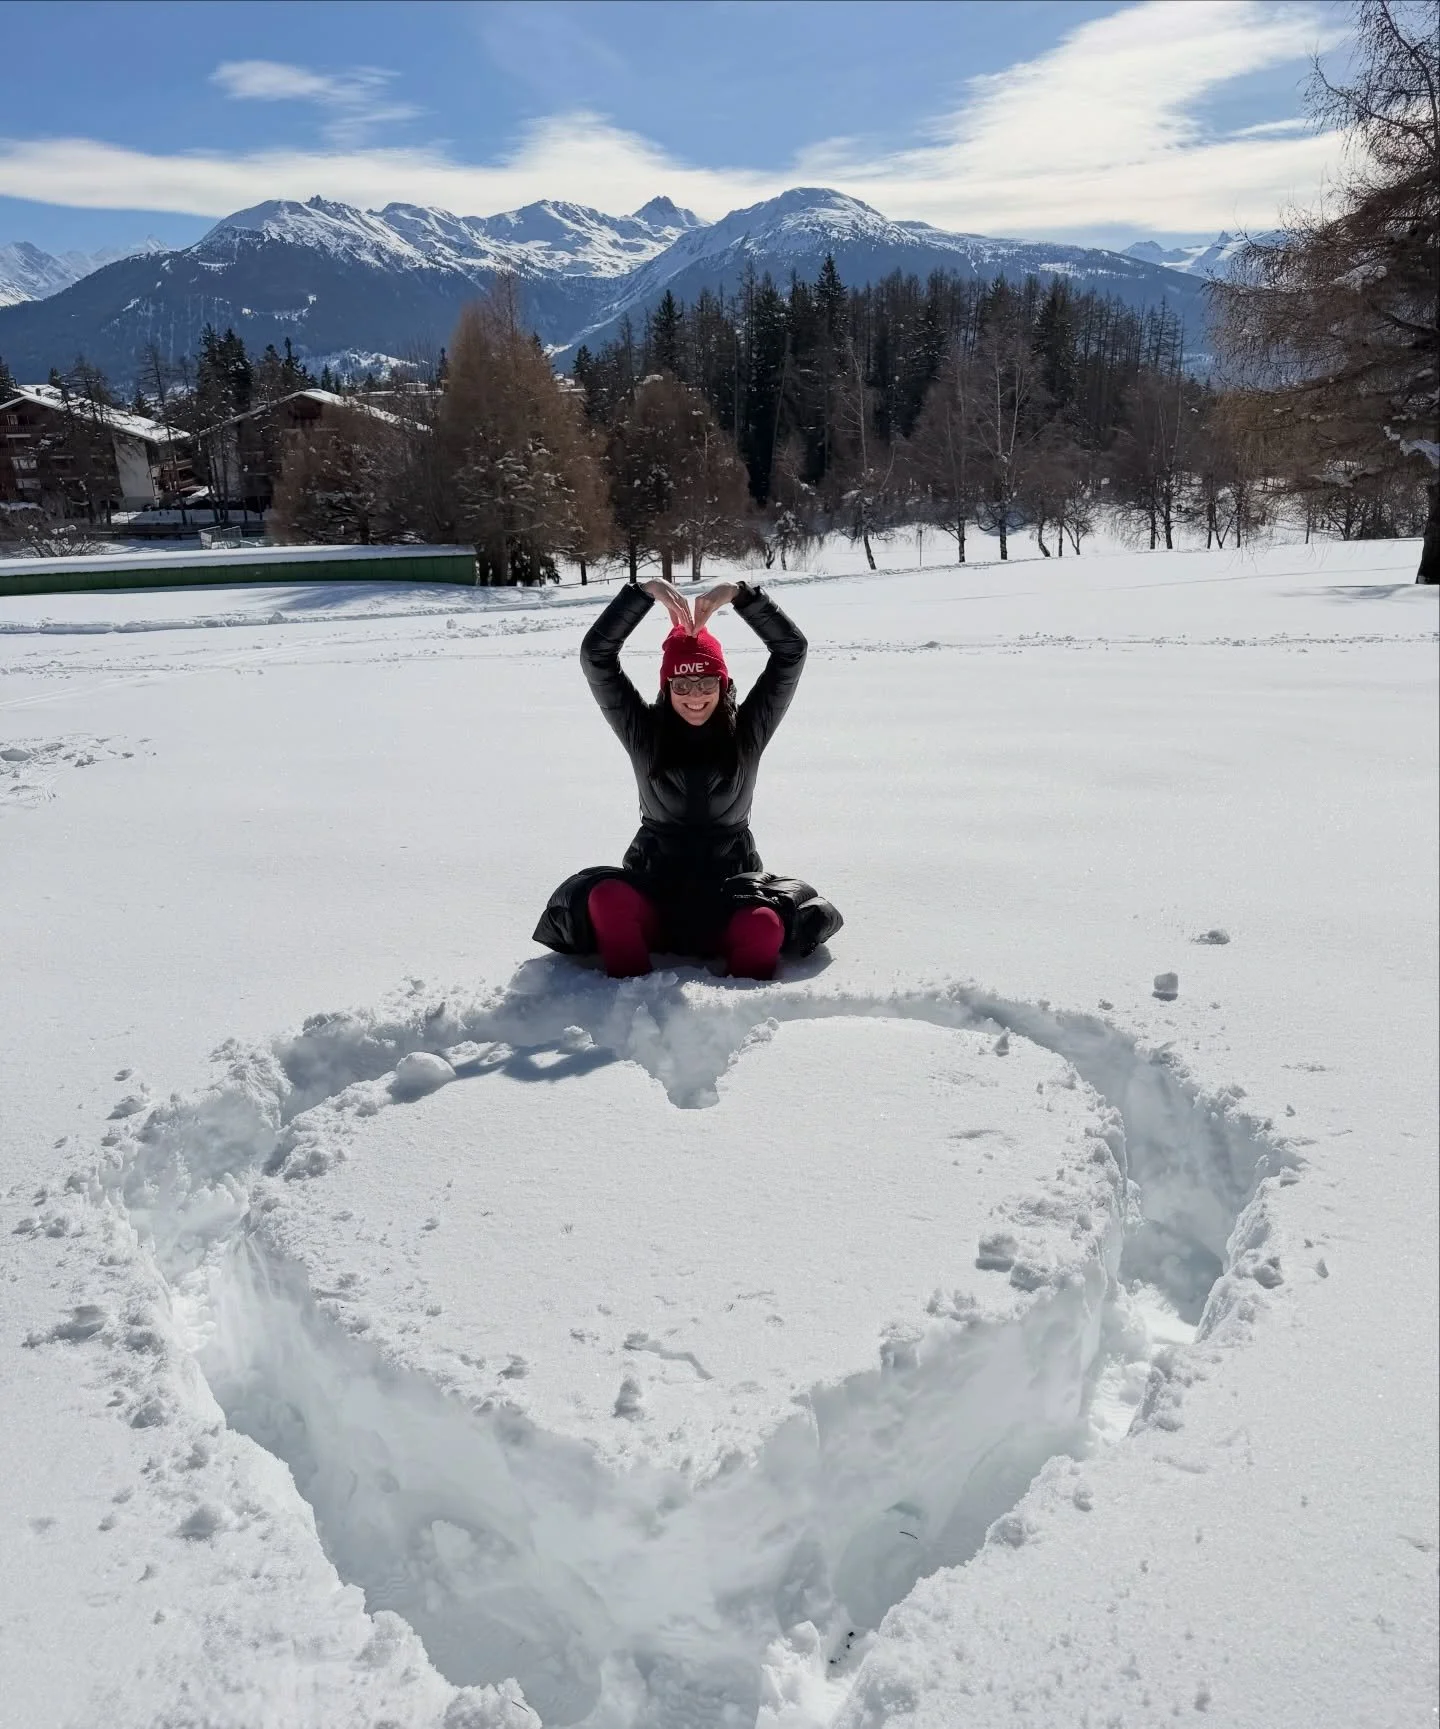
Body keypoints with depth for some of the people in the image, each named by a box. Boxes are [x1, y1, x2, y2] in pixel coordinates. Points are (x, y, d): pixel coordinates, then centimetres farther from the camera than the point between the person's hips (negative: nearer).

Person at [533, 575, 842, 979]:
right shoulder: (643, 731, 3)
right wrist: (647, 591, -14)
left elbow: (791, 650, -4)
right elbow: (595, 653, -5)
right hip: (655, 885, 1)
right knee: (607, 898, -32)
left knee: (763, 926, -34)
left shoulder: (747, 731, 3)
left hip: (731, 886, 0)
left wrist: (740, 593, -15)